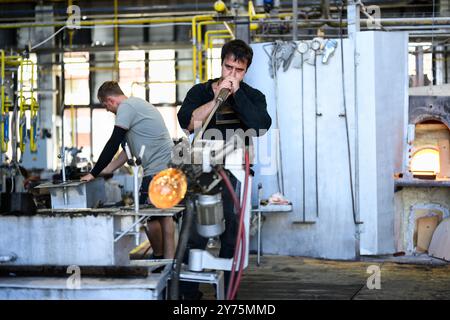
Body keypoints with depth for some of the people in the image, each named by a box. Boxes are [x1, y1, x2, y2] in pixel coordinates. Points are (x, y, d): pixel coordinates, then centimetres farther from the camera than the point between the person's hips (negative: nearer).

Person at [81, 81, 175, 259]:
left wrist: (94, 174, -7)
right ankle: (169, 259, 17)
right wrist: (107, 169, 22)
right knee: (164, 215, 14)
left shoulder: (126, 107, -11)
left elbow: (112, 145, -14)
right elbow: (129, 147, 25)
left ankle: (159, 256, 10)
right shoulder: (135, 104, 21)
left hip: (157, 169, -10)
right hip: (167, 167, 10)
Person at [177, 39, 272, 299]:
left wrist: (236, 93, -13)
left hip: (237, 175, 1)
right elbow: (187, 122, -12)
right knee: (194, 237, -3)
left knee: (232, 239, 4)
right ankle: (189, 293, 7)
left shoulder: (253, 97, 7)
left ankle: (226, 293, 13)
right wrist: (218, 97, -15)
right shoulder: (201, 92, 6)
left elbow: (261, 127, -14)